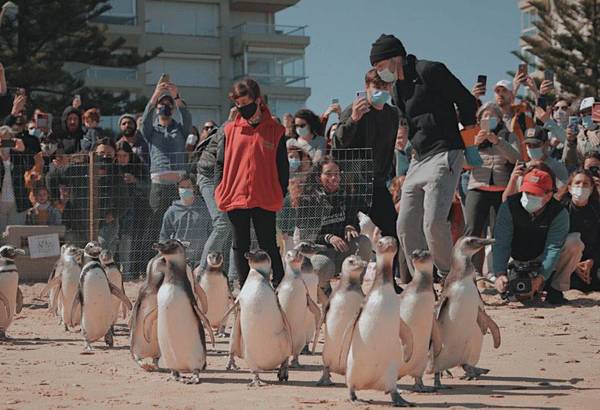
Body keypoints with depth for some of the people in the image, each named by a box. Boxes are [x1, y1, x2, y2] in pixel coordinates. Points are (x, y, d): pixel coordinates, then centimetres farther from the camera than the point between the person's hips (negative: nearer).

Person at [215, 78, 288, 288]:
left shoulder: (275, 131, 3)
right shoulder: (230, 130, 7)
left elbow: (283, 167, 6)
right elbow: (220, 163, 9)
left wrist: (281, 193, -1)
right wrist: (220, 191, 1)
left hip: (265, 200, -2)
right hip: (235, 198, 2)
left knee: (269, 246, 1)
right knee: (240, 247, 8)